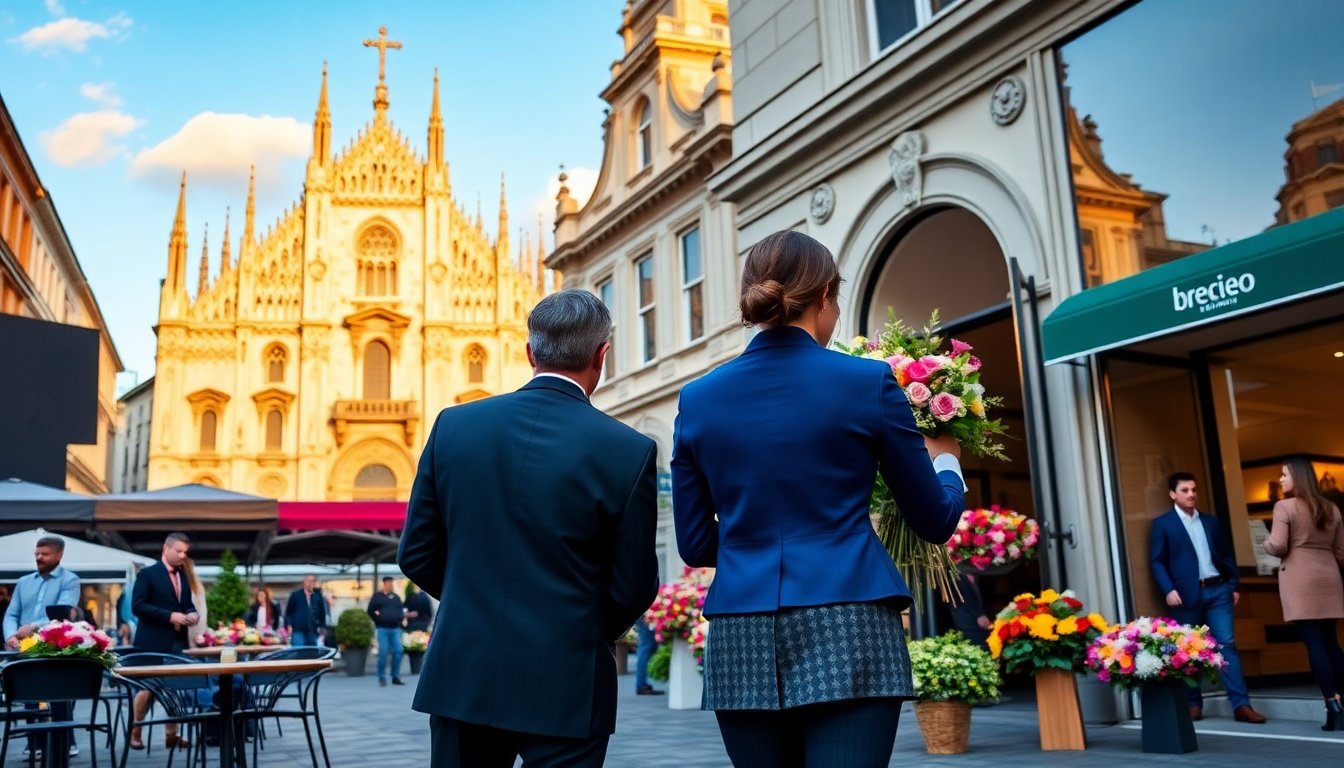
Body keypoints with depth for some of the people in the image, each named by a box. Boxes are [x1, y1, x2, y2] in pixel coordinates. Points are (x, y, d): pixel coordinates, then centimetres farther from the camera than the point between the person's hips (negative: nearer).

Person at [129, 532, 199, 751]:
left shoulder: (184, 577, 14)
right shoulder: (148, 574, -5)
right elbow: (137, 606, -14)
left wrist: (193, 614, -3)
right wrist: (169, 616, -20)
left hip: (178, 641, 6)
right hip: (154, 641, -6)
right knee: (148, 687, 0)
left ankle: (171, 734, 12)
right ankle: (134, 733, 14)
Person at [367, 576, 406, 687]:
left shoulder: (396, 597, 16)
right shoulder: (377, 596, 5)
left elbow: (402, 610, 20)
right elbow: (370, 611, 4)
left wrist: (401, 618, 3)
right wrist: (378, 620, -1)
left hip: (395, 628, 4)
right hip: (383, 629, -4)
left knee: (398, 651, -2)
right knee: (383, 653, -7)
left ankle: (395, 677, 7)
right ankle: (382, 678, 3)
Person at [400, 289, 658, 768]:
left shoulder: (454, 425, -3)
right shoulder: (629, 451, -12)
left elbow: (417, 556, 4)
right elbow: (633, 589, -5)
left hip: (462, 675, 4)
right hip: (565, 686, -3)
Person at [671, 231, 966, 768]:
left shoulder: (698, 399, 6)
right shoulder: (867, 382, -3)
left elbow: (694, 544, 11)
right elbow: (936, 520, 6)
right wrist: (944, 458, 27)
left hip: (740, 644, 4)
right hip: (846, 636, -3)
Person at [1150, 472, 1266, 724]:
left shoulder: (1211, 521, 16)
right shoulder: (1162, 524, 1)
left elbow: (1227, 555, 18)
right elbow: (1157, 561, -4)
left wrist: (1234, 585, 8)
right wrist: (1169, 590, -16)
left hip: (1218, 590, 3)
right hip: (1186, 593, -3)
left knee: (1227, 644, -3)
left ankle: (1241, 705, -5)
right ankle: (1194, 704, 15)